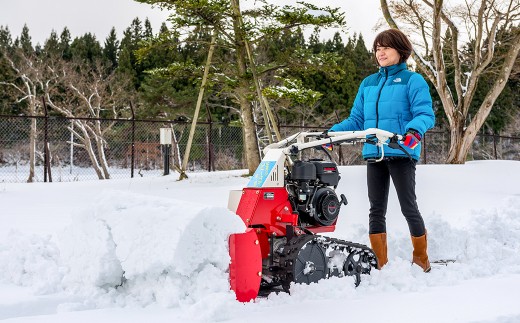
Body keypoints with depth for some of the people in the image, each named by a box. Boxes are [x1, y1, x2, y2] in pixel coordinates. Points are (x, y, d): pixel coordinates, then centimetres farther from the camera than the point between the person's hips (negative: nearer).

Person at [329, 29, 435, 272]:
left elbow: (426, 114, -9)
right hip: (374, 154, 6)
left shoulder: (412, 80, 2)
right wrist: (332, 133, 5)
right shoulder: (368, 84, 19)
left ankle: (421, 260, 15)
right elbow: (356, 120, 20)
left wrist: (415, 130, -30)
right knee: (376, 210, 4)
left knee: (408, 207, -2)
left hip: (401, 153, -5)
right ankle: (380, 265, 10)